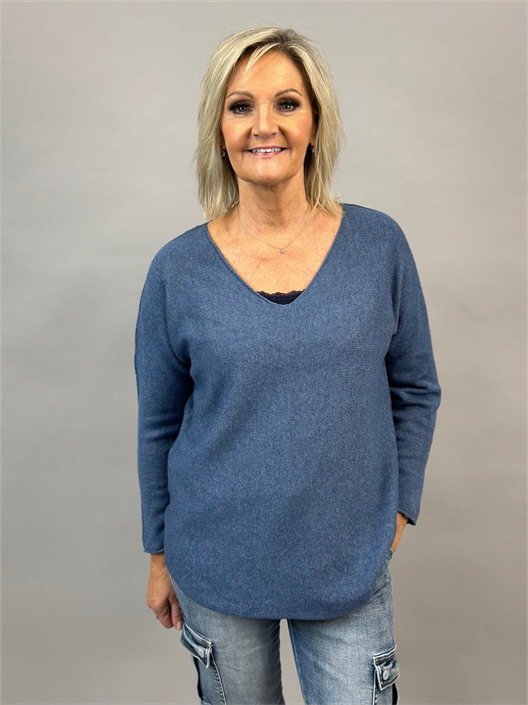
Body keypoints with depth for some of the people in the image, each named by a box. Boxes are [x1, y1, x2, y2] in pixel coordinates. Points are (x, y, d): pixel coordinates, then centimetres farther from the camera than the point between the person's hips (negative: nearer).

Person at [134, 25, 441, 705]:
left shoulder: (379, 243, -6)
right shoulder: (178, 268, -8)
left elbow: (415, 390, 5)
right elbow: (158, 425, 1)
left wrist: (398, 509, 2)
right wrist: (159, 554, 7)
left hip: (349, 564, 0)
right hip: (218, 567, 1)